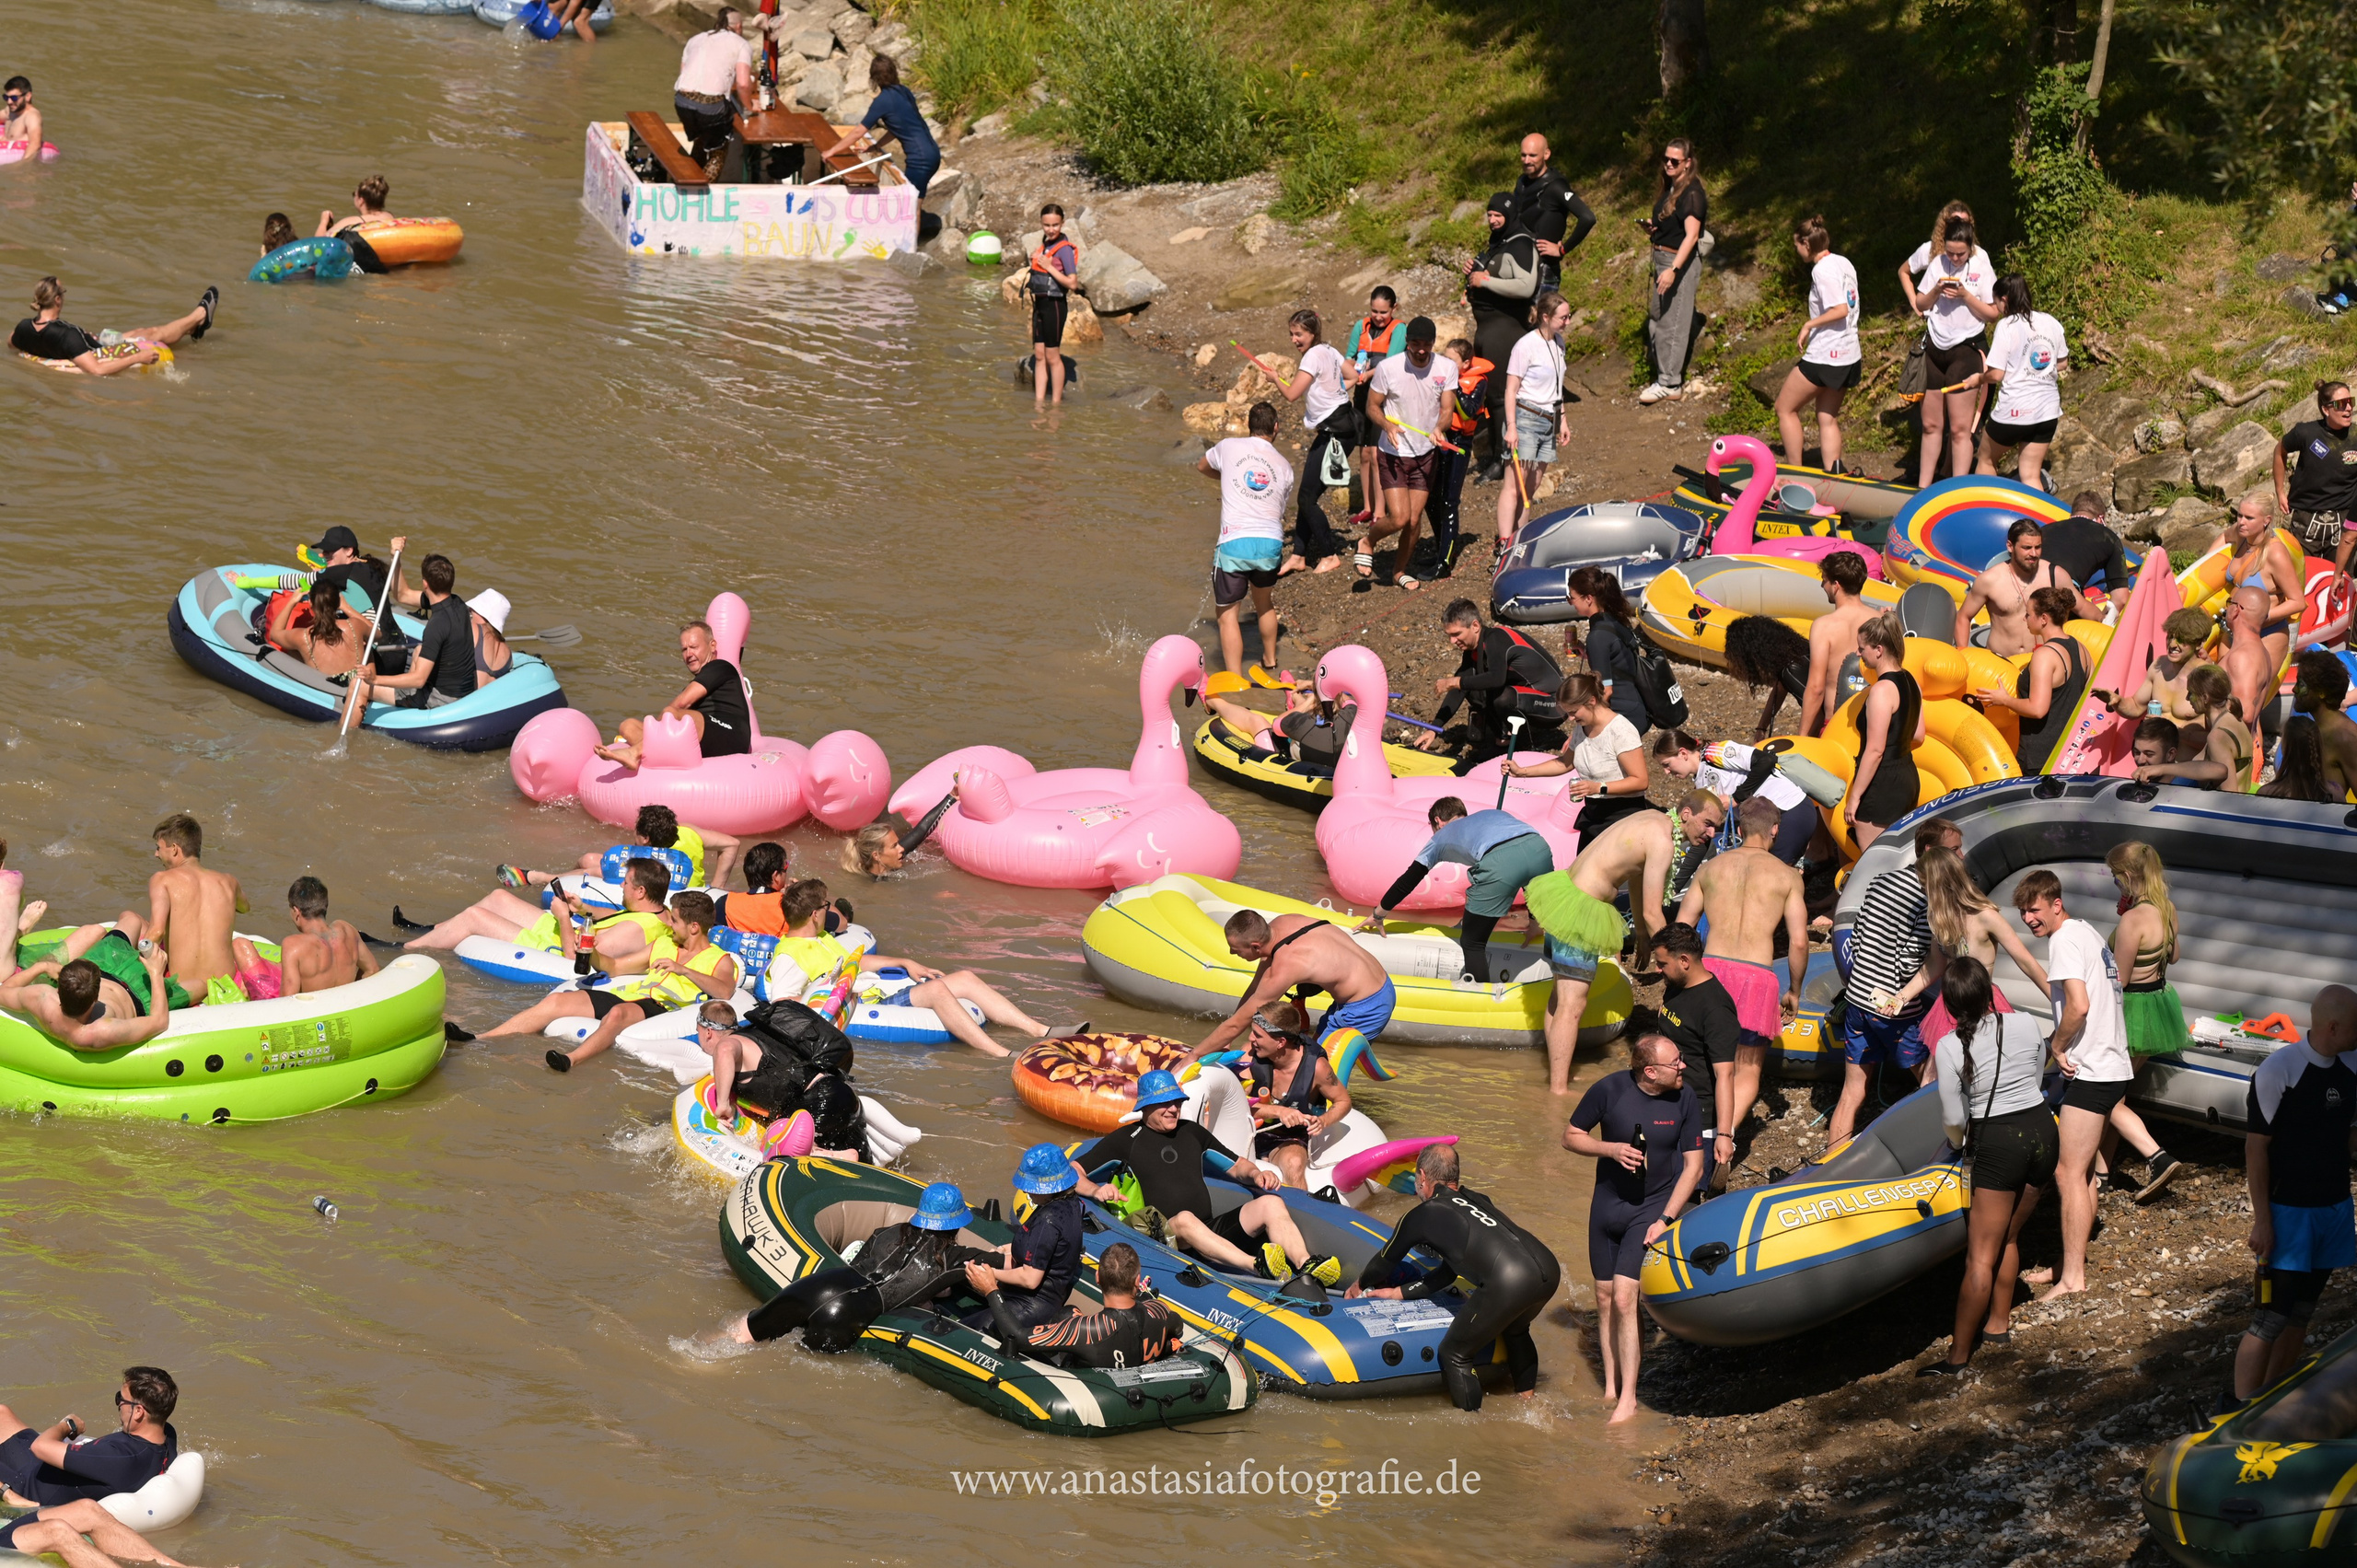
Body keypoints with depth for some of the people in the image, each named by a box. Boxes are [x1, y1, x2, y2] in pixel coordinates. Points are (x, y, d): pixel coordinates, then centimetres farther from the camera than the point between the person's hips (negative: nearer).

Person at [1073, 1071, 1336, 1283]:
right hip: (1165, 1238, -5)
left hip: (1214, 1232, 5)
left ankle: (1307, 1268, -42)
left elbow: (1236, 1165, 30)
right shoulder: (1127, 1139, 8)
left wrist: (1255, 1173, 7)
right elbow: (1072, 1173, 5)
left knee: (1270, 1203, -17)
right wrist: (1095, 1190, -17)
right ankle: (1257, 1266, -63)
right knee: (1184, 1219, -40)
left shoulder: (1191, 1132, 22)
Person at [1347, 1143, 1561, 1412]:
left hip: (1509, 1283, -7)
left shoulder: (1420, 1216, 15)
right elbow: (1448, 1273, 38)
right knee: (1515, 1330, 37)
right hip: (1549, 1268, 7)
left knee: (1455, 1354, 12)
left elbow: (1385, 1262, 33)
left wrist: (1360, 1285, 53)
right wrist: (1400, 1293, 44)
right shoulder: (1478, 1200, 32)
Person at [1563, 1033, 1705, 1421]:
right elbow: (1571, 1137, 0)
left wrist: (1666, 1220, -13)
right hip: (1608, 1203, 2)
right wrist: (1612, 1149, -19)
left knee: (1624, 1297, -13)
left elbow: (1693, 1168, -5)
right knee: (1605, 1298, 9)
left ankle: (1628, 1397, -7)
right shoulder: (1609, 1091, -13)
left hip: (1654, 1207, -2)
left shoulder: (1684, 1101, -11)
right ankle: (1611, 1386, 23)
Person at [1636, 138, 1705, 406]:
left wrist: (1673, 270, -32)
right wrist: (1650, 226, 5)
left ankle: (1669, 384, -2)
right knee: (1656, 319, 15)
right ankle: (1662, 374, 25)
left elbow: (1691, 235, -24)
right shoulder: (1669, 188, 11)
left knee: (1671, 322, -6)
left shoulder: (1691, 193, -17)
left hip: (1681, 261, -10)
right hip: (1662, 259, 10)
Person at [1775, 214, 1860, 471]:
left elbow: (1840, 309, -26)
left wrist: (1809, 325, -14)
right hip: (1849, 357, 9)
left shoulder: (1822, 269, -17)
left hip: (1823, 358, -9)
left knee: (1785, 408, 7)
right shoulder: (1844, 264, 10)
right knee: (1828, 419, 14)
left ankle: (1795, 472, 7)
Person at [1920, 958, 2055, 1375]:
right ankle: (1998, 1324, 34)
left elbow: (1953, 1119, -6)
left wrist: (1961, 1143, 16)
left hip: (1997, 1142, -5)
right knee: (2008, 1236, 23)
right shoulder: (2026, 1026, 0)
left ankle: (1959, 1355, 0)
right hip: (2043, 1132, 5)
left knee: (1981, 1256, -2)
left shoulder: (1950, 1047, -12)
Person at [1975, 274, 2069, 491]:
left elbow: (1996, 375, -14)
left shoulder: (2007, 326, -13)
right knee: (2031, 476, 9)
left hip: (2013, 411, -5)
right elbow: (2061, 364, 16)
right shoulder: (2052, 323, 5)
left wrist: (1977, 379, 5)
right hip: (2048, 412, 5)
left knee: (1986, 460, 19)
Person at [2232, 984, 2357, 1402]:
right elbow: (2256, 1147, -13)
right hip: (2288, 1211, -6)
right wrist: (2262, 1220, -14)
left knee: (2300, 1315, 13)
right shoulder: (2278, 1071, -17)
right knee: (2270, 1321, -7)